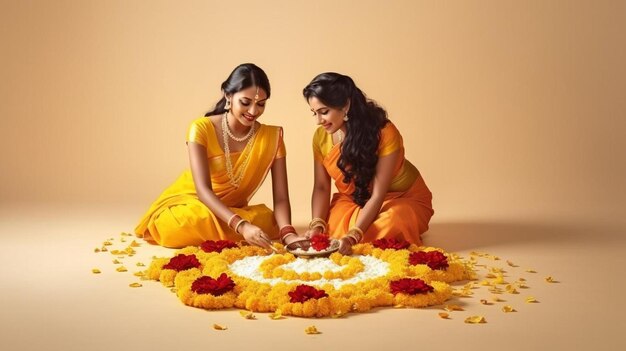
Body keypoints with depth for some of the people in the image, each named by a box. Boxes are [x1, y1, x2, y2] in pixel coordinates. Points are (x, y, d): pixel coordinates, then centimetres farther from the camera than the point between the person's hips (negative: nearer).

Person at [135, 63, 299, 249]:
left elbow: (280, 198, -16)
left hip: (231, 211, 3)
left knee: (268, 221, -28)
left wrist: (288, 233, -38)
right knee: (187, 222, -37)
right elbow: (203, 189, -30)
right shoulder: (202, 128, -20)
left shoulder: (271, 136, -12)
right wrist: (242, 226, -45)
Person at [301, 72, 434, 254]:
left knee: (393, 223, -37)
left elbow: (378, 194, -28)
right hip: (353, 200, 4)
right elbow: (321, 187, -5)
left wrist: (353, 236, -38)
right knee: (328, 231, -26)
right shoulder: (321, 137, -11)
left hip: (402, 197, -4)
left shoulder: (384, 132, -27)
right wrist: (317, 224, -24)